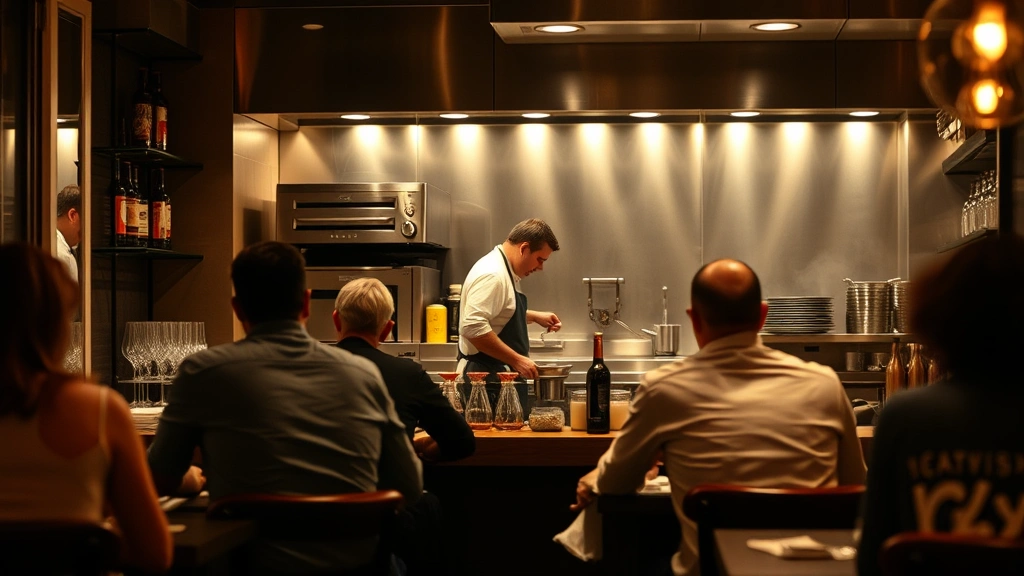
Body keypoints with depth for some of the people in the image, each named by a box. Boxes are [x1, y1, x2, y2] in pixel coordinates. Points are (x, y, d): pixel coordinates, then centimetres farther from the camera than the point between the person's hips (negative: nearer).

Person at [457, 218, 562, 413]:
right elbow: (473, 327, -28)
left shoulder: (505, 271, 15)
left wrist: (534, 317, 19)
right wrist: (516, 360, -24)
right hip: (487, 381, -10)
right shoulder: (492, 275, -18)